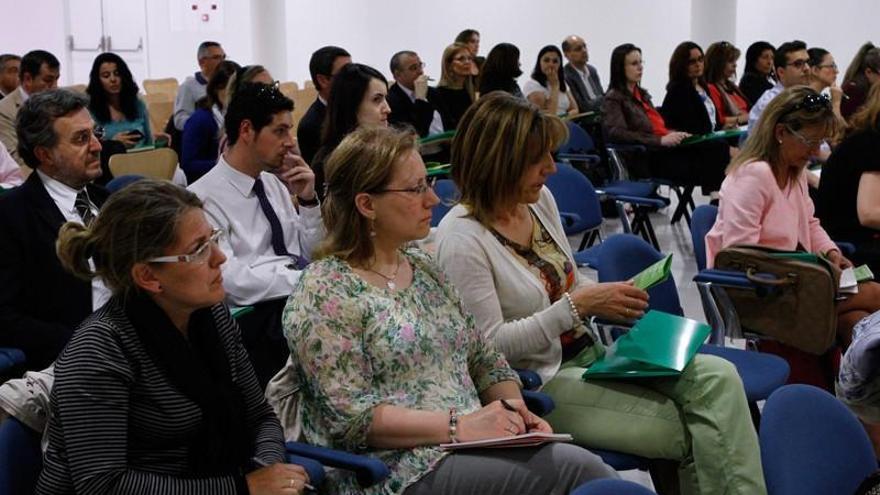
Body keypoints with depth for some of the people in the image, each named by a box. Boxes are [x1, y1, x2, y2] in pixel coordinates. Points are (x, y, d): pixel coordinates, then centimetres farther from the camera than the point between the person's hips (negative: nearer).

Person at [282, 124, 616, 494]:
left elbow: (484, 358, 19)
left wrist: (516, 413, -1)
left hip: (472, 451, 7)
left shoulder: (424, 269, 16)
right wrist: (458, 426, -20)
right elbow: (351, 417, -15)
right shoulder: (324, 294, -8)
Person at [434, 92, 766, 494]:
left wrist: (608, 301, -3)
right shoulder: (460, 239, -16)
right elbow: (488, 344, -19)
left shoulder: (540, 199, 5)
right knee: (689, 432, -19)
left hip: (590, 351, 7)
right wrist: (578, 305, -24)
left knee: (718, 378, -15)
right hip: (539, 381, -7)